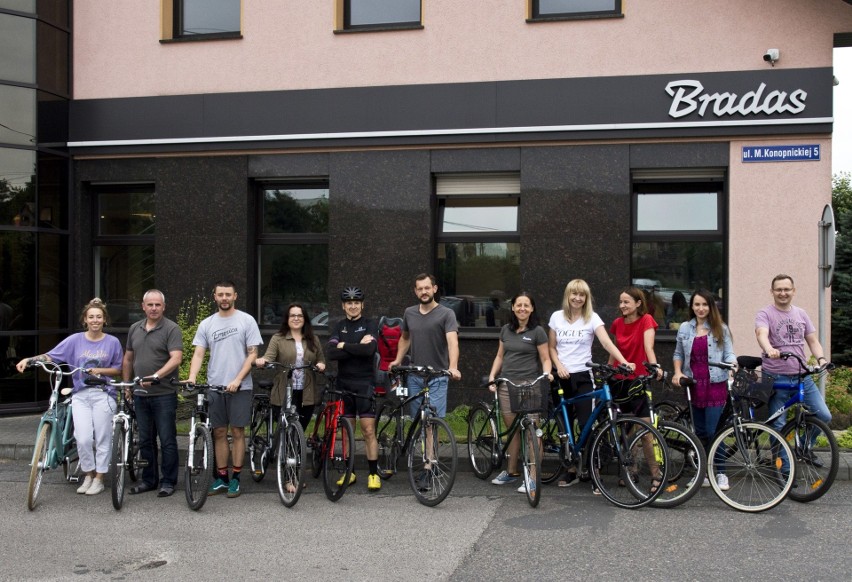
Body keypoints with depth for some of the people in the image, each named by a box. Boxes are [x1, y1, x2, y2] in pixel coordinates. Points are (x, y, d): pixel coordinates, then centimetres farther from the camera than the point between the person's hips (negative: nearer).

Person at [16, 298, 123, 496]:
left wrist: (100, 370, -10)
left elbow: (118, 369, 7)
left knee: (102, 438, 1)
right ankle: (89, 475, 15)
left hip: (103, 395, -1)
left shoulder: (112, 342, 2)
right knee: (83, 439, -6)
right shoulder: (75, 340, 3)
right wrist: (29, 359, -15)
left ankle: (99, 478, 15)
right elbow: (50, 356, 0)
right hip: (81, 395, 1)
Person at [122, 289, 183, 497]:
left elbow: (176, 358, -19)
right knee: (145, 440, 13)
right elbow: (128, 359, 21)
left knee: (167, 440, -1)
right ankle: (149, 480, 23)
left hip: (164, 394, -6)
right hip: (140, 394, 6)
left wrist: (156, 376, -29)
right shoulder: (134, 329, 13)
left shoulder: (171, 329, -7)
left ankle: (168, 481, 8)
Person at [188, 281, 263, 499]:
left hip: (239, 387, -3)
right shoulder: (206, 324, 8)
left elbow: (252, 354, -5)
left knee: (237, 432, 1)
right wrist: (192, 377, -15)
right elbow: (198, 354, 4)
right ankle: (221, 477, 16)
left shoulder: (246, 320, -2)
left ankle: (235, 478, 9)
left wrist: (237, 379, -15)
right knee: (219, 432, 8)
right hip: (214, 387, 3)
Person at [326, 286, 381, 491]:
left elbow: (369, 350, -19)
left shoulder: (370, 325, 0)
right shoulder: (339, 327, 10)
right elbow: (332, 353, -6)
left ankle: (373, 474, 0)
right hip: (344, 383, 4)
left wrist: (344, 346, -10)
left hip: (364, 383, -4)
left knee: (369, 431, -6)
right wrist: (357, 347, -13)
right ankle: (349, 472, 18)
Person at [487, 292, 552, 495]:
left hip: (529, 386, -4)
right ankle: (511, 472, 23)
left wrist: (547, 373, -19)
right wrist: (492, 377, 8)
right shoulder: (506, 330, 13)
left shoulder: (537, 331, -1)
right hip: (507, 385, 5)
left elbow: (545, 359, 0)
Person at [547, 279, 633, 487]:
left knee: (586, 424, -10)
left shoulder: (592, 318, -3)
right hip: (562, 376, 3)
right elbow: (551, 347, 10)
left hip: (583, 376, -3)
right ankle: (570, 470, 19)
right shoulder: (557, 317, 5)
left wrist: (624, 362, -30)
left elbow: (607, 343, -16)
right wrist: (559, 366, -7)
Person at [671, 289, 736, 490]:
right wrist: (677, 372, 0)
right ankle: (703, 473, 18)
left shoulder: (720, 329, 3)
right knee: (700, 432, 10)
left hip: (715, 384, -3)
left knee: (713, 431, -8)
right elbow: (678, 354, 16)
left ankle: (720, 474, 2)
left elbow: (729, 353, 1)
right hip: (694, 384, 3)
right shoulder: (684, 328, 9)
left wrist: (732, 365, -20)